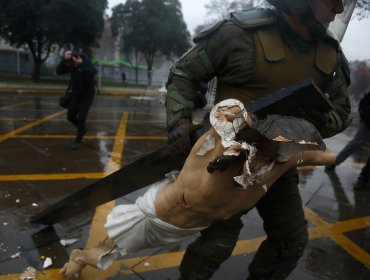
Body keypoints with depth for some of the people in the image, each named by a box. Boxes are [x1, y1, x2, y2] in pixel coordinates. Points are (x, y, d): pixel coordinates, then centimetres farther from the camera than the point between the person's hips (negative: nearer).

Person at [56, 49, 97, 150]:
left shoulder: (86, 61, -22)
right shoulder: (69, 64, -10)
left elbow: (93, 73, -39)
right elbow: (59, 71, -24)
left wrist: (81, 65, -50)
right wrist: (64, 59, -38)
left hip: (88, 93, -5)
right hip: (76, 93, 5)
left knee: (81, 117, -13)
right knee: (70, 116, 2)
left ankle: (78, 140, 4)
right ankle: (83, 129, 31)